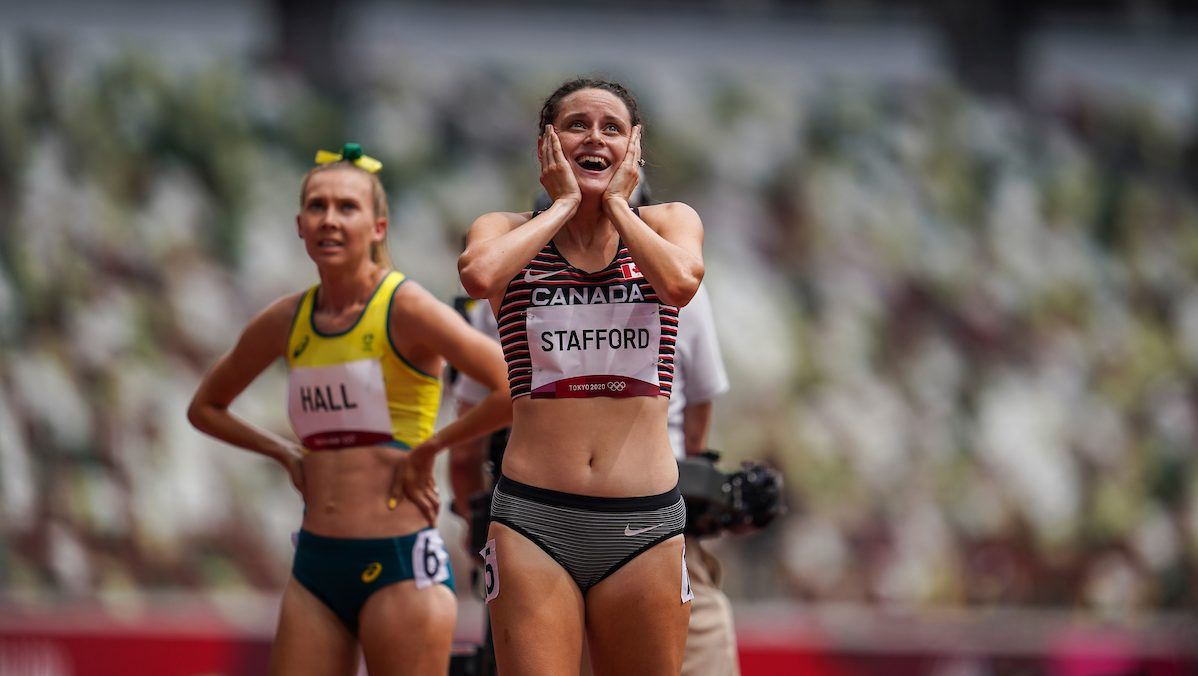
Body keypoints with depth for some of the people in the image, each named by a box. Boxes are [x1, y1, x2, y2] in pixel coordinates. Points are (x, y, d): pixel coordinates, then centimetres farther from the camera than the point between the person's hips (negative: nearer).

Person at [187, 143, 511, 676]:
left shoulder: (405, 308, -7)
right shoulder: (286, 323, 10)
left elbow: (518, 390, -18)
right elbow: (205, 406, 27)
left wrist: (429, 447, -11)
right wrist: (285, 454, 13)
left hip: (399, 563, -6)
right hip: (315, 567, 6)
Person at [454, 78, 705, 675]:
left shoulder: (669, 222, 11)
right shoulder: (510, 232, 9)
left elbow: (679, 282, -13)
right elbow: (478, 276, -17)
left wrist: (616, 202, 0)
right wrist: (563, 204, -2)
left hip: (644, 525, 1)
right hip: (535, 519, -1)